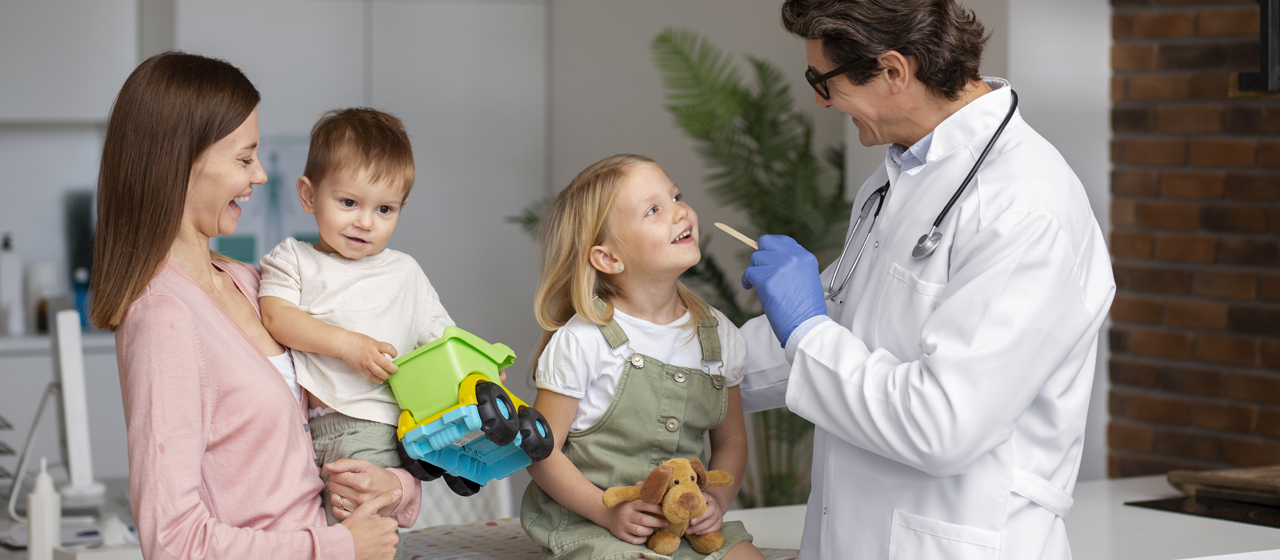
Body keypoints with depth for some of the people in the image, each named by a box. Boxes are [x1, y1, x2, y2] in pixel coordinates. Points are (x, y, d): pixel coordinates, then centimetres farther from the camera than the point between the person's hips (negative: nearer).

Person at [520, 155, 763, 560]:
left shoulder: (716, 334, 5)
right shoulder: (581, 341, -11)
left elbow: (731, 440, 13)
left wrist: (716, 500, -5)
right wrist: (607, 511, -16)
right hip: (588, 525, -4)